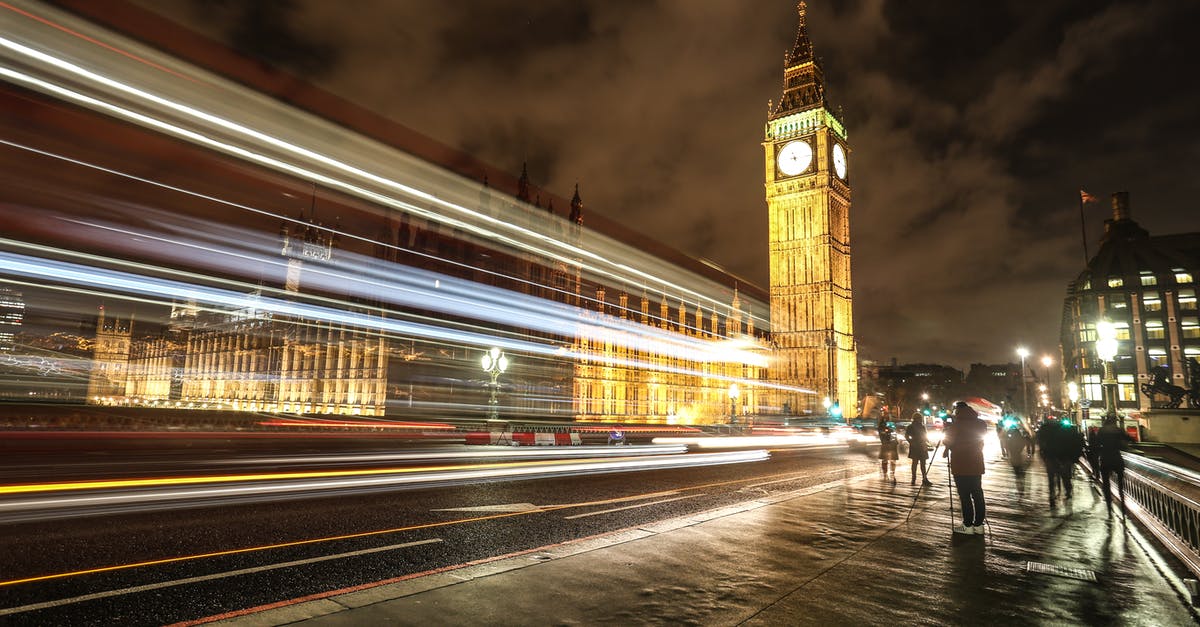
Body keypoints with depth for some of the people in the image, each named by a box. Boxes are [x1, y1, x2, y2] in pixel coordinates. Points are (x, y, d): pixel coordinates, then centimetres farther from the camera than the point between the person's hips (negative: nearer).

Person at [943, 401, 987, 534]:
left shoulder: (955, 426, -12)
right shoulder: (980, 424, 5)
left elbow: (947, 442, -4)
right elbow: (981, 443, 14)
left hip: (961, 467, -5)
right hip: (976, 465, 6)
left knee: (965, 496, -1)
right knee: (977, 495, 10)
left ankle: (968, 525, 1)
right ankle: (978, 525, 14)